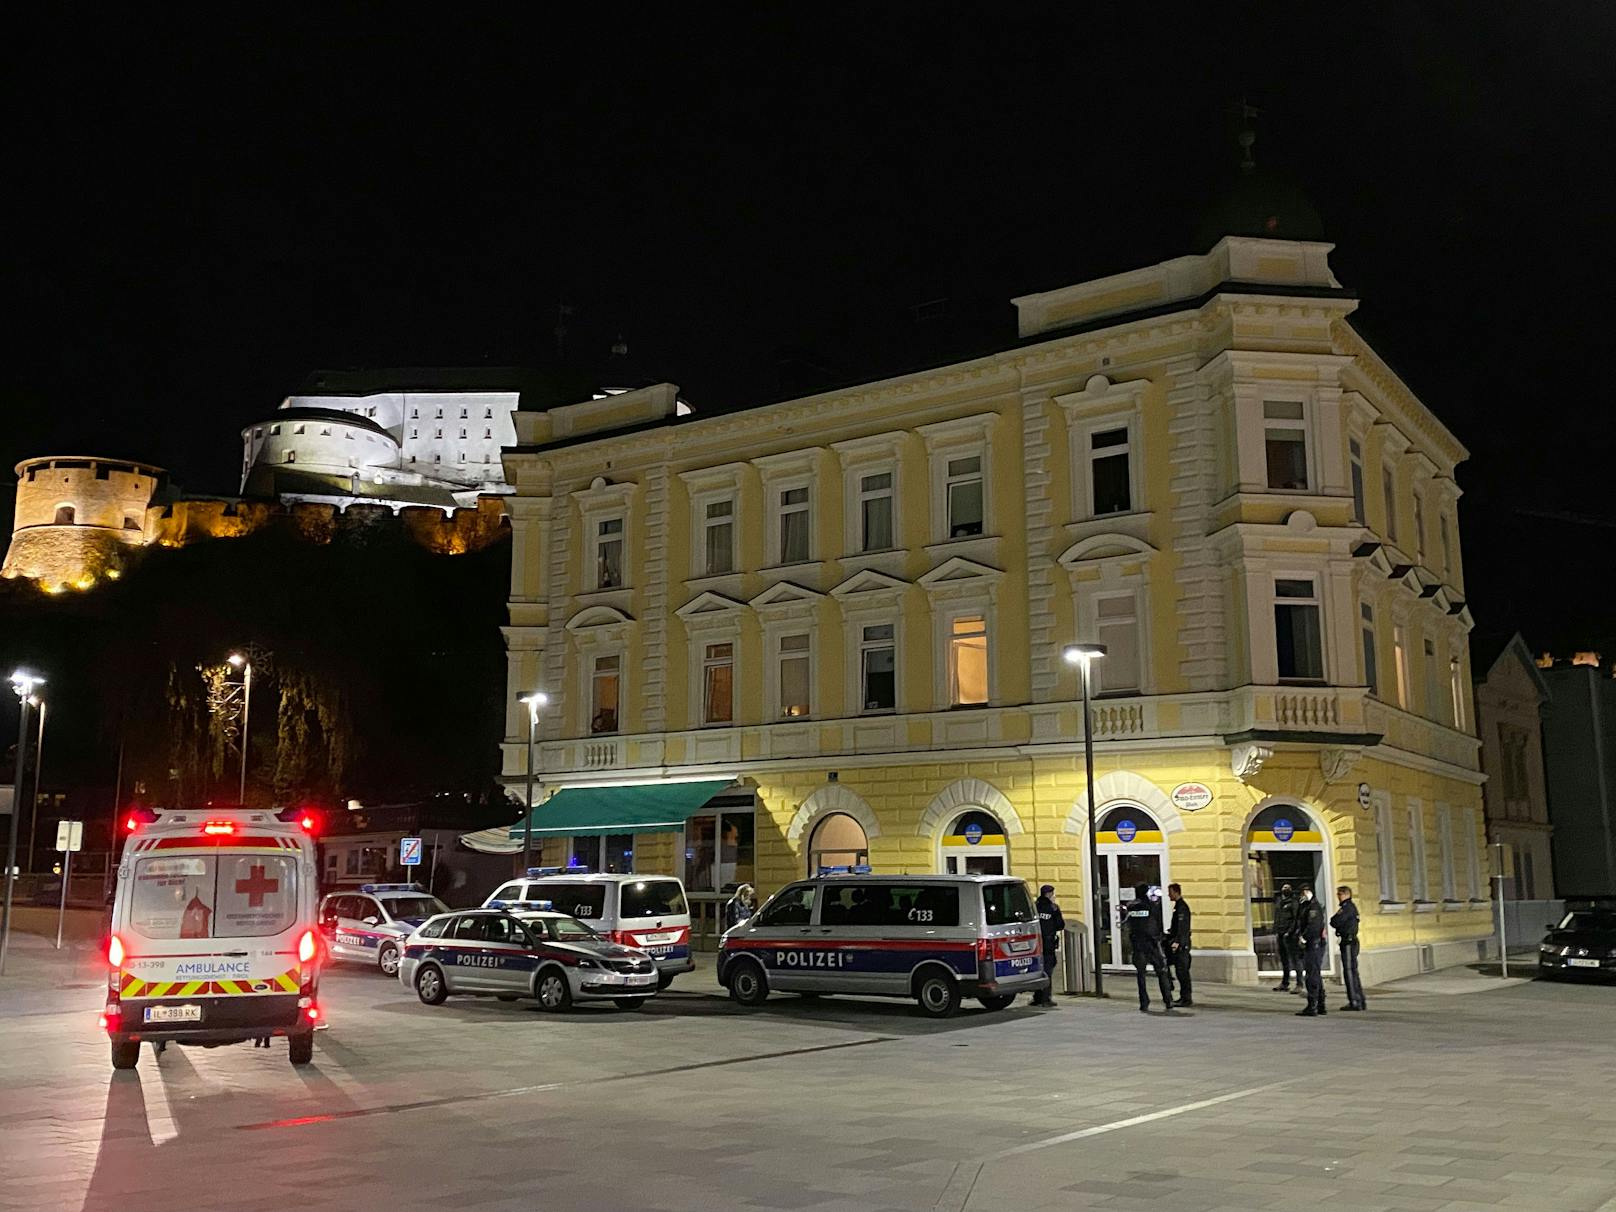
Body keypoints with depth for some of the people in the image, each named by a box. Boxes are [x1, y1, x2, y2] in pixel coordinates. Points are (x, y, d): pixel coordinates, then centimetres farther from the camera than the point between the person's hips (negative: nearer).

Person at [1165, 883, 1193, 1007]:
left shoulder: (1182, 907, -14)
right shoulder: (1178, 905, 16)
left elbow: (1182, 927, -22)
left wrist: (1177, 942, -26)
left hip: (1181, 944, -10)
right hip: (1179, 944, 10)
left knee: (1182, 971, -9)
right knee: (1181, 971, 13)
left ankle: (1187, 998, -7)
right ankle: (1184, 996, 18)